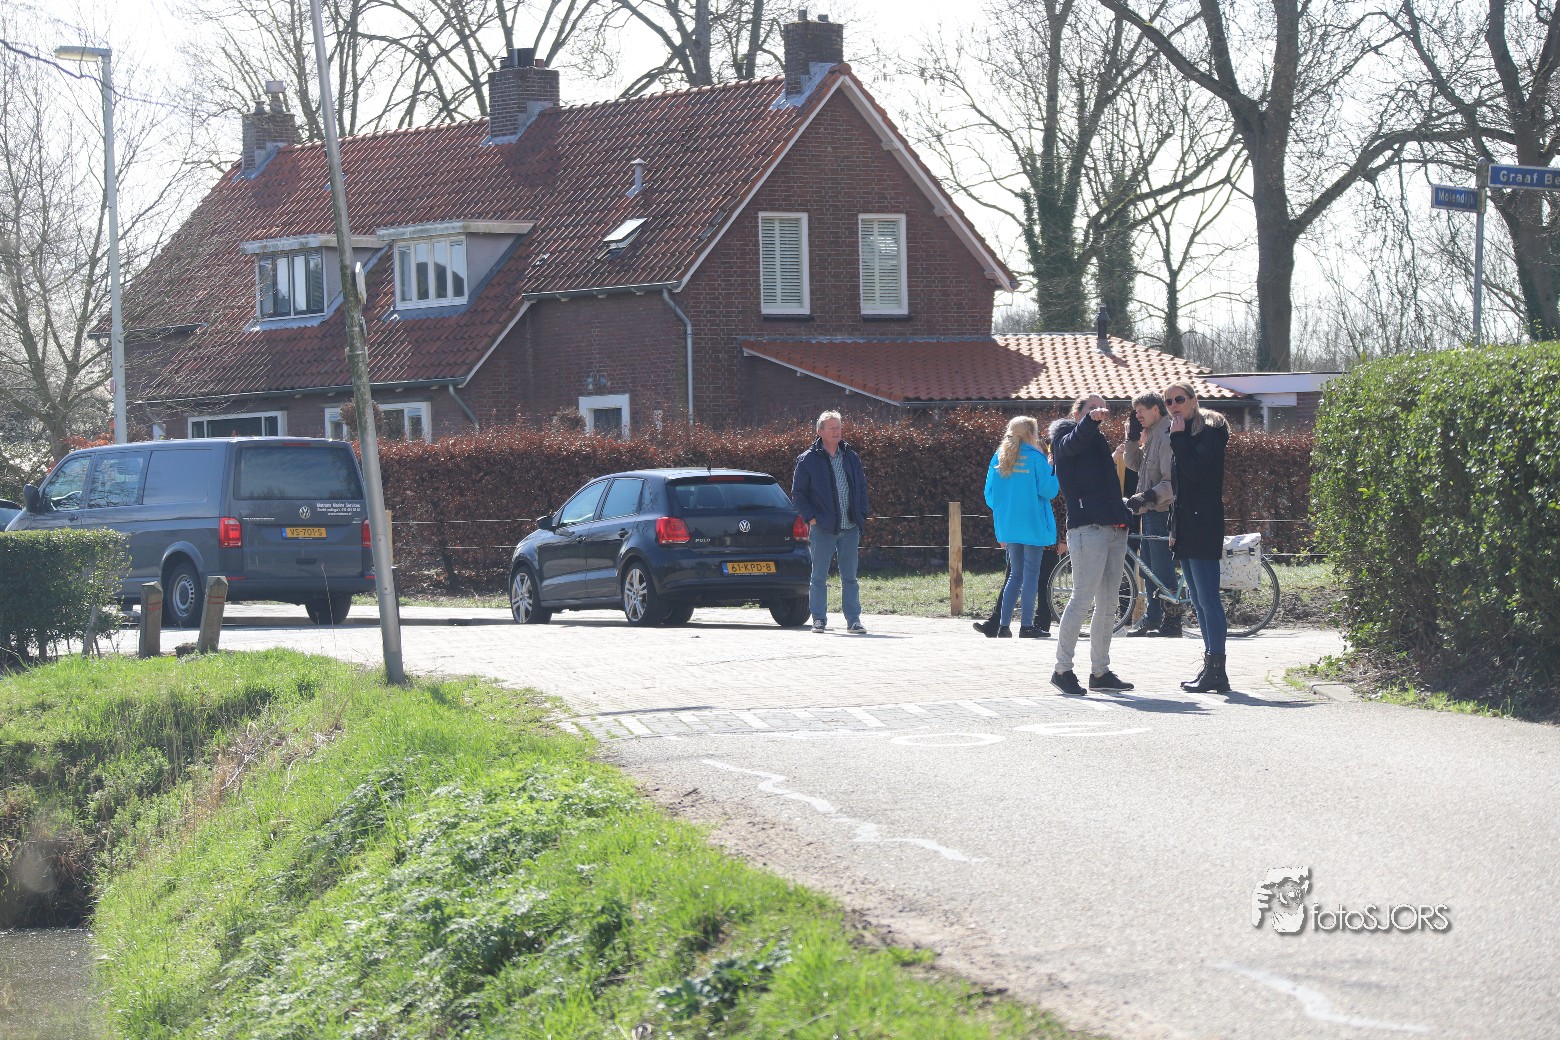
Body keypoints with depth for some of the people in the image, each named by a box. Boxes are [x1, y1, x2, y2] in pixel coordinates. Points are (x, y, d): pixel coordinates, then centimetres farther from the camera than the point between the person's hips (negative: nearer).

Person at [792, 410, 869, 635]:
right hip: (822, 528, -3)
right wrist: (811, 517, -9)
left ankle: (853, 620, 8)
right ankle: (819, 619, 9)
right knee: (819, 576, 2)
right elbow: (798, 492, 1)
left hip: (850, 527, 3)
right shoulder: (808, 460, 0)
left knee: (850, 577, 5)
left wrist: (861, 515, 6)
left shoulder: (851, 457, 11)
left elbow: (861, 487, 18)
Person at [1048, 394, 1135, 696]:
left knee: (1108, 605, 8)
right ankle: (1062, 669, -8)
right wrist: (1091, 420, -39)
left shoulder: (1098, 442, 26)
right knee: (1082, 599, -12)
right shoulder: (1066, 436, 4)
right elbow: (1073, 442, -21)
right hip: (1087, 526, -8)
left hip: (1114, 529, 8)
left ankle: (1100, 671, 13)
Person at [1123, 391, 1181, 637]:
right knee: (1149, 568, 13)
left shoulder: (1167, 437, -16)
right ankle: (1151, 619, 19)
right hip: (1149, 512, 10)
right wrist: (1132, 435, 9)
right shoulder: (1151, 436, 16)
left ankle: (1172, 622, -5)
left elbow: (1172, 481, -21)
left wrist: (1148, 496, -30)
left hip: (1162, 512, -10)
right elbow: (1133, 463, 18)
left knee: (1162, 569, -8)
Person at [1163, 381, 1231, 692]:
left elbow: (1196, 471, -22)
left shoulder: (1208, 431, -7)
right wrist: (1174, 524, 16)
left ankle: (1216, 670, -12)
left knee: (1207, 599, -11)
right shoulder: (1181, 434, 20)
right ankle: (1211, 668, 12)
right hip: (1186, 529, 10)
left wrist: (1179, 438, -15)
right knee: (1199, 600, 10)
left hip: (1203, 527, -10)